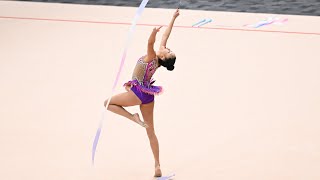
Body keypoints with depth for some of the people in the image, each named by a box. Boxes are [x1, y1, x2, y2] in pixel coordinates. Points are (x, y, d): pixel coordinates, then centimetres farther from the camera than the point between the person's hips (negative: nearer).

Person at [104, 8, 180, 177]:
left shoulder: (152, 57, -23)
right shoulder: (159, 55, -5)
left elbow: (150, 44, -45)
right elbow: (166, 35, 6)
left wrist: (154, 33, -62)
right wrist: (173, 18, 11)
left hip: (137, 93, -8)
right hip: (149, 95, 8)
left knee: (108, 103, 13)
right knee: (151, 131, 11)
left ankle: (133, 117, -5)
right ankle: (157, 165, 7)